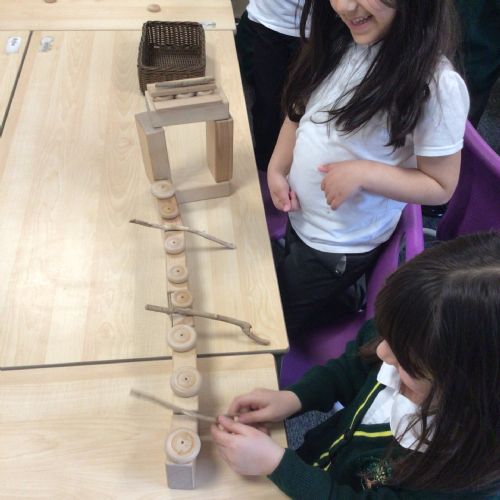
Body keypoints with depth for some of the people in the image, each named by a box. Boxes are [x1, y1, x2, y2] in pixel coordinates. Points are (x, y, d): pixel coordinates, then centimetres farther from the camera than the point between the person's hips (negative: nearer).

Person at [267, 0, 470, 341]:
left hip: (341, 247, -7)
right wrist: (277, 169, -5)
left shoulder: (437, 85, -27)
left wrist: (363, 173, -29)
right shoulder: (337, 42, -7)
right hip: (298, 219, 7)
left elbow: (441, 187, -18)